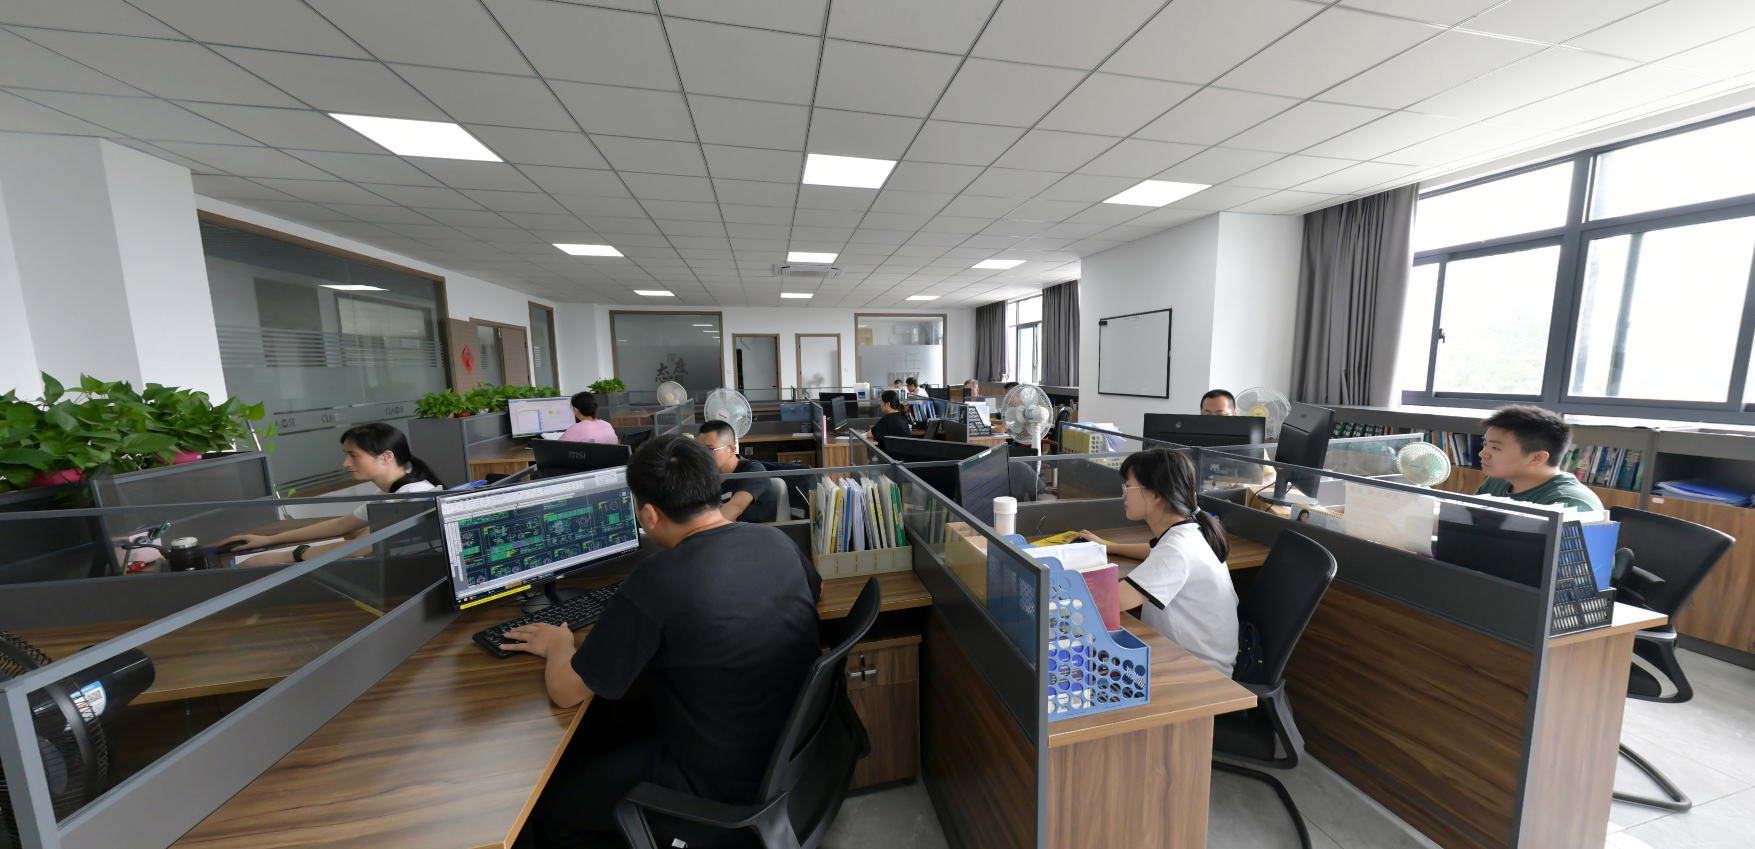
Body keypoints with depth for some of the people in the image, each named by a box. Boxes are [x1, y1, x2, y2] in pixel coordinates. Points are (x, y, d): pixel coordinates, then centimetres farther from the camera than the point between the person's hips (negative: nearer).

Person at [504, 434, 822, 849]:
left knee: (546, 806, 15)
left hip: (725, 786, -7)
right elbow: (815, 592, 15)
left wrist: (558, 643, 8)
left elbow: (567, 692, -13)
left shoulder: (655, 584, -27)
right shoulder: (777, 541, -9)